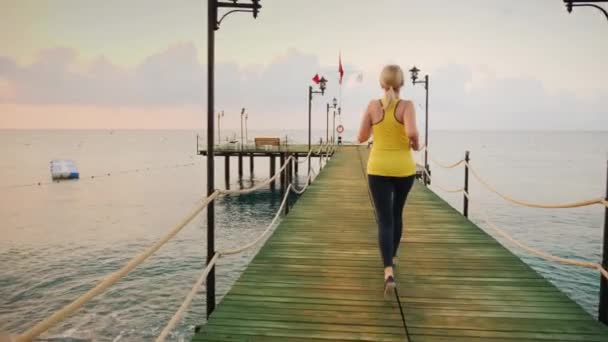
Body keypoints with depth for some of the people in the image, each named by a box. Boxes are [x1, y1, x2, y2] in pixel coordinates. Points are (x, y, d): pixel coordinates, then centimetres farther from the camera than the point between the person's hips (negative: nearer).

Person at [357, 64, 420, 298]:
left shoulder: (372, 106, -2)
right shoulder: (407, 105, -7)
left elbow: (362, 138, 2)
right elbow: (412, 132, -23)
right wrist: (415, 144, -2)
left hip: (378, 169, 0)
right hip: (404, 168, 1)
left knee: (384, 220, -1)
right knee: (397, 213, 23)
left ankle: (389, 272, -18)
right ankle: (392, 256, 40)